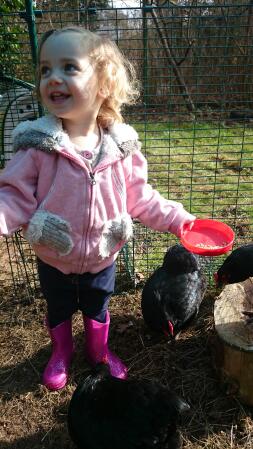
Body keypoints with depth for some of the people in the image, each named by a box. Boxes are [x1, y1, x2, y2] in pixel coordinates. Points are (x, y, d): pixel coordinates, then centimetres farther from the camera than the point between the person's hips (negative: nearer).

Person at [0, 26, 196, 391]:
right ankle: (61, 353, 55)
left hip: (101, 257, 1)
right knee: (58, 310, 24)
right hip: (53, 258, -1)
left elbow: (139, 197, -4)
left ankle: (99, 351, 55)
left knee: (97, 309, 26)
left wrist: (177, 219, -7)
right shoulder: (38, 144, -20)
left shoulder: (120, 146, -14)